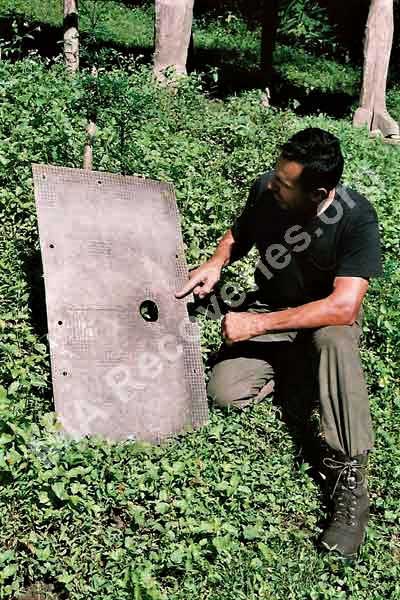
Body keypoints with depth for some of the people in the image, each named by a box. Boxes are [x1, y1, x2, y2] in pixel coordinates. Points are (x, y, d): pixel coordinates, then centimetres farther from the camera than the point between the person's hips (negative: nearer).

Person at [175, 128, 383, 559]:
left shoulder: (356, 220, -27)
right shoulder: (265, 189, -15)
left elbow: (343, 307, -35)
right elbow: (240, 233, 8)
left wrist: (256, 324, -34)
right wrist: (217, 262, -14)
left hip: (327, 316, -3)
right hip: (269, 305, 4)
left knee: (334, 340, -40)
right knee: (224, 392, -18)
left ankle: (348, 478, -30)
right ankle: (294, 363, 13)